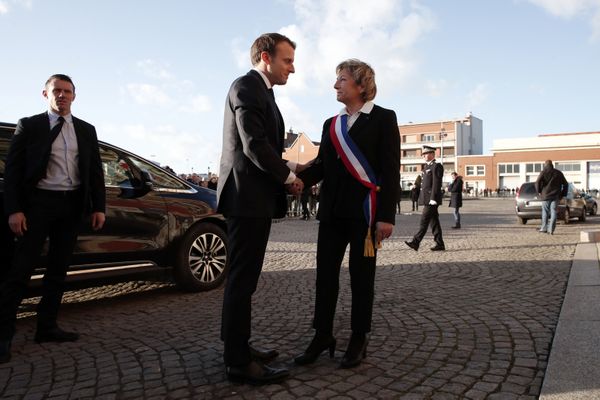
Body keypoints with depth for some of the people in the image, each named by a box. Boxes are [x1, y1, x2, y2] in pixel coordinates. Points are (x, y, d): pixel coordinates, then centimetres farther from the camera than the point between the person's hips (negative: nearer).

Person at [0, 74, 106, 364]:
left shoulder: (86, 130, 12)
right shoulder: (29, 126, 3)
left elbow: (95, 170, 11)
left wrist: (98, 207, 2)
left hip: (72, 205, 4)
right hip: (38, 202, -3)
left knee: (58, 269, 8)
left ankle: (47, 327, 18)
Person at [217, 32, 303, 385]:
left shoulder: (262, 92, 20)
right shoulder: (246, 87, -10)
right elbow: (254, 145, -19)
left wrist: (290, 168, 3)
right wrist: (289, 177, -8)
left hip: (256, 197, 10)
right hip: (248, 197, -10)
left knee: (243, 277, 15)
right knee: (243, 279, -4)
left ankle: (237, 346, 27)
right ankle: (239, 362, 6)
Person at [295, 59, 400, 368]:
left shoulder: (383, 119, 0)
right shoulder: (331, 125, 16)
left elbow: (390, 169, -6)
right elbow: (321, 165, 9)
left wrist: (387, 215, -14)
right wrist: (296, 178, -11)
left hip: (365, 211, -5)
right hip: (332, 211, 5)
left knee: (361, 276, 4)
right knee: (325, 273, 6)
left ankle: (359, 340, 17)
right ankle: (322, 335, 18)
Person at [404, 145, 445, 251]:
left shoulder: (437, 166, -8)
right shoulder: (427, 167, 20)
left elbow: (436, 184, -16)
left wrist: (433, 199, -21)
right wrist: (422, 199, 19)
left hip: (431, 199, -9)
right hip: (426, 199, 9)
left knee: (424, 220, -10)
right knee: (434, 222, 9)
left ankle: (416, 243, -10)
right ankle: (440, 244, 13)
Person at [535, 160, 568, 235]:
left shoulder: (543, 172, -2)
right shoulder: (558, 173, 11)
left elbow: (537, 183, -15)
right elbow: (566, 184, 13)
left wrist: (539, 191, -1)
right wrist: (563, 194, 16)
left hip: (546, 195, -2)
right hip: (556, 196, 3)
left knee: (545, 212, 7)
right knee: (553, 212, 2)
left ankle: (544, 228, 12)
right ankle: (551, 229, -3)